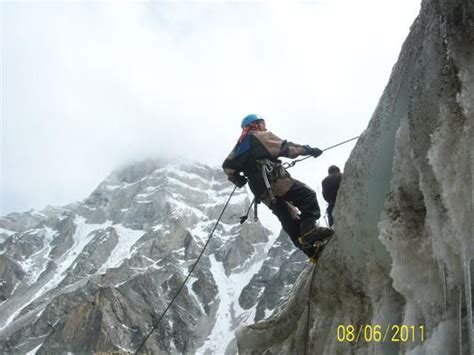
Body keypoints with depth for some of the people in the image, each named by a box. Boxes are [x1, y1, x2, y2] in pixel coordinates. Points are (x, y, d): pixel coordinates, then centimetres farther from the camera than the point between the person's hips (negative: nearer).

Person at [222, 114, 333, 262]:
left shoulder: (239, 146, 27)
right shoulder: (261, 136, 6)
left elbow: (227, 166, 22)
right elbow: (285, 148, -1)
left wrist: (236, 178, 36)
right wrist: (309, 150, 6)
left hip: (262, 192, 7)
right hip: (274, 180, -7)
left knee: (290, 220, 5)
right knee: (307, 196, -8)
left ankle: (311, 250, -4)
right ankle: (309, 229, -28)